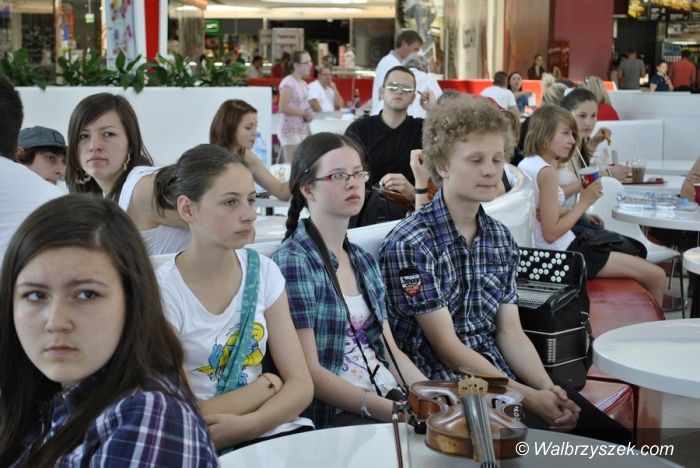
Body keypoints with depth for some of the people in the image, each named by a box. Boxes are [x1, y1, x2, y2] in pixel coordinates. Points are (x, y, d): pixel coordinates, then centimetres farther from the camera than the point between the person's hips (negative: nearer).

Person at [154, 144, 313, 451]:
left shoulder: (264, 272, 3)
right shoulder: (163, 292, -11)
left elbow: (300, 384, 2)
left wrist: (247, 424, -14)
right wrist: (265, 385, -3)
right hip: (207, 448, -3)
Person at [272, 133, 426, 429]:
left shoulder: (364, 261, 16)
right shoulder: (293, 262, -9)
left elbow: (390, 351, 14)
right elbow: (308, 372, -14)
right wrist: (392, 411, -21)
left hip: (391, 398, 7)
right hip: (332, 414, -7)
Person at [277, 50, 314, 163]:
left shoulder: (304, 84, 13)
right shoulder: (288, 83, -13)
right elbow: (283, 108, -21)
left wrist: (309, 114, 3)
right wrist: (305, 113, -15)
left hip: (302, 129, 8)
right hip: (290, 130, -8)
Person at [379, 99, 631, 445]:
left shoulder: (500, 238, 8)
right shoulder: (409, 244, -15)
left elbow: (510, 332, 7)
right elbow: (446, 346, -15)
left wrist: (547, 388, -10)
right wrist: (528, 397, -17)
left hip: (502, 376, 7)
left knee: (613, 436, -4)